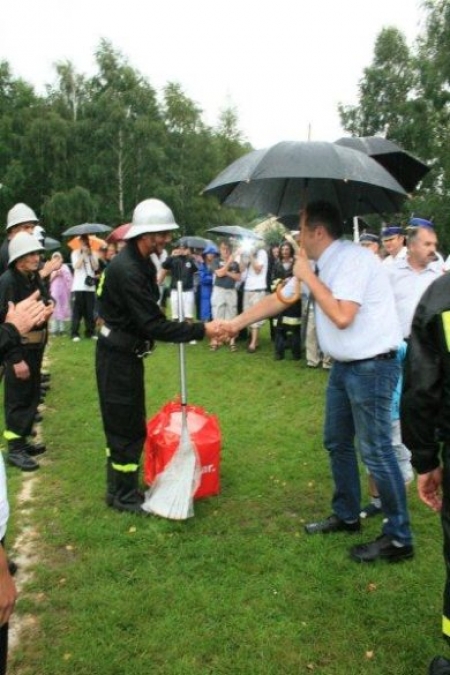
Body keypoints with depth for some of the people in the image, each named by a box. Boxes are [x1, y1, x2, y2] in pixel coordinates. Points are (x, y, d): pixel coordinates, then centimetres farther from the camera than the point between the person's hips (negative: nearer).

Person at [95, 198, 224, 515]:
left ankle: (119, 488, 32)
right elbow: (153, 325, -27)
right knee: (128, 428, 1)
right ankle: (125, 496, 16)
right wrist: (201, 330, -26)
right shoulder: (127, 270, -25)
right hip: (117, 357, -10)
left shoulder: (143, 264, 8)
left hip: (126, 354, 10)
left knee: (124, 425, 18)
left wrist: (181, 325, 2)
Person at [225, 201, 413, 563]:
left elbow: (342, 317, -28)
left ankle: (399, 538, 10)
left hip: (372, 366, -10)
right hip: (344, 366, 10)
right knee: (337, 442, 18)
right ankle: (347, 515, 34)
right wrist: (236, 322, 16)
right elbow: (278, 298, 15)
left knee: (376, 450, -4)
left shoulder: (353, 259, -19)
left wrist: (308, 277, -19)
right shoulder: (321, 266, 9)